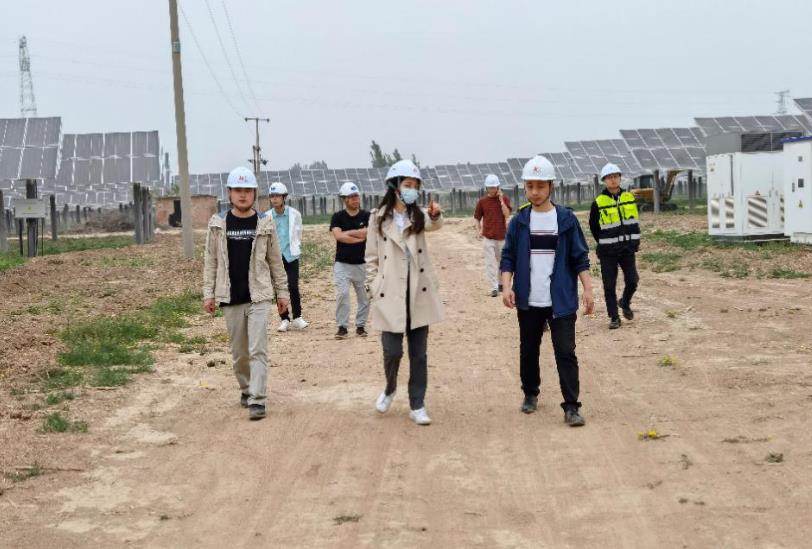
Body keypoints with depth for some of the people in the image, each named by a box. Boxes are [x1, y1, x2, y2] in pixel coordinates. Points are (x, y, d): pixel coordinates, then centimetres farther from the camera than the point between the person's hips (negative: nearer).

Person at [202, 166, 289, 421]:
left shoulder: (265, 223, 1)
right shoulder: (218, 223, 2)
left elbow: (275, 260, 6)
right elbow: (210, 260, 5)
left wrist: (282, 291, 6)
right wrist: (208, 292, 0)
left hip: (259, 297, -2)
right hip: (231, 298, 2)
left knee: (258, 350, -9)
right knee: (239, 351, 11)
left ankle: (257, 400, -10)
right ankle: (246, 389, 31)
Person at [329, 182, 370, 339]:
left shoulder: (366, 216, 3)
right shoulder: (338, 217, 1)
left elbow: (367, 233, -13)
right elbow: (338, 236, -15)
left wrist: (347, 233, -9)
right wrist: (359, 238, -14)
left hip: (362, 263, 2)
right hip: (342, 263, -1)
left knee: (365, 296, 4)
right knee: (342, 294, -10)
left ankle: (360, 326, 16)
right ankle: (342, 327, -2)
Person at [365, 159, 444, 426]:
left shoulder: (419, 215, 4)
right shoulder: (379, 218, 1)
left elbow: (434, 224, -20)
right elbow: (371, 258, 5)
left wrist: (435, 214, -43)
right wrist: (373, 289, -1)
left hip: (418, 294, 2)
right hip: (390, 294, -2)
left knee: (419, 353, 5)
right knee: (393, 351, -3)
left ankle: (417, 406, 16)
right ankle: (390, 388, 28)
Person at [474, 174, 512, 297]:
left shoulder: (504, 199, 2)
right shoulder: (482, 201, 3)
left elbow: (507, 214, -12)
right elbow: (477, 218, 11)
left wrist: (501, 199, -14)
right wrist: (479, 230, -4)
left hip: (502, 236, 0)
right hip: (488, 237, 0)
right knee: (490, 263, -6)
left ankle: (501, 283, 28)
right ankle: (494, 288, -7)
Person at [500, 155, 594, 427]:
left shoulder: (566, 219, 0)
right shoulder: (519, 221, 4)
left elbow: (580, 257, 2)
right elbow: (508, 257, 4)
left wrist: (588, 289, -5)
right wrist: (506, 286, -10)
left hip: (561, 300, -2)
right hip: (528, 301, 2)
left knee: (565, 352, -5)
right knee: (528, 350, 14)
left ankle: (571, 407, -2)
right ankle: (530, 394, 33)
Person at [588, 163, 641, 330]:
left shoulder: (630, 198, 5)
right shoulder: (598, 203, -6)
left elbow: (635, 220, 15)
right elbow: (593, 226, 4)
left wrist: (635, 240, 8)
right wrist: (605, 243, 5)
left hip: (628, 248, 3)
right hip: (607, 252, -2)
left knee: (632, 281, -2)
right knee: (609, 286, 0)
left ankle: (625, 303, 27)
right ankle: (614, 317, 10)